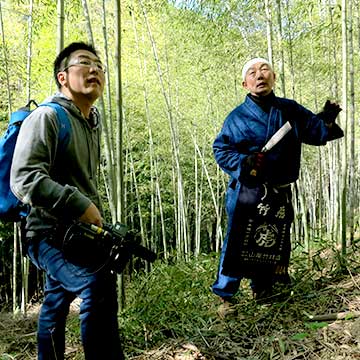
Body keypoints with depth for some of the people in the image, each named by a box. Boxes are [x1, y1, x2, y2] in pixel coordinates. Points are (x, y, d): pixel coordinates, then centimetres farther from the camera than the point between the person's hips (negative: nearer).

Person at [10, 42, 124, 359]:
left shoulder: (93, 123, 14)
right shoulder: (47, 117, -12)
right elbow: (23, 179, -23)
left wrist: (97, 219, 18)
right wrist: (79, 206, -27)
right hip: (49, 234, -9)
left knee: (57, 303, 21)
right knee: (99, 284, -29)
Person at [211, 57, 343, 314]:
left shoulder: (291, 110, 6)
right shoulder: (238, 116, -3)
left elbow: (316, 133, 8)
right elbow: (220, 149, -3)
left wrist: (327, 120, -14)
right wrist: (243, 161, -20)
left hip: (279, 194, 4)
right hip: (247, 191, -4)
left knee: (271, 243, 15)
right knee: (238, 244, -3)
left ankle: (262, 291, 34)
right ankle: (225, 295, 13)